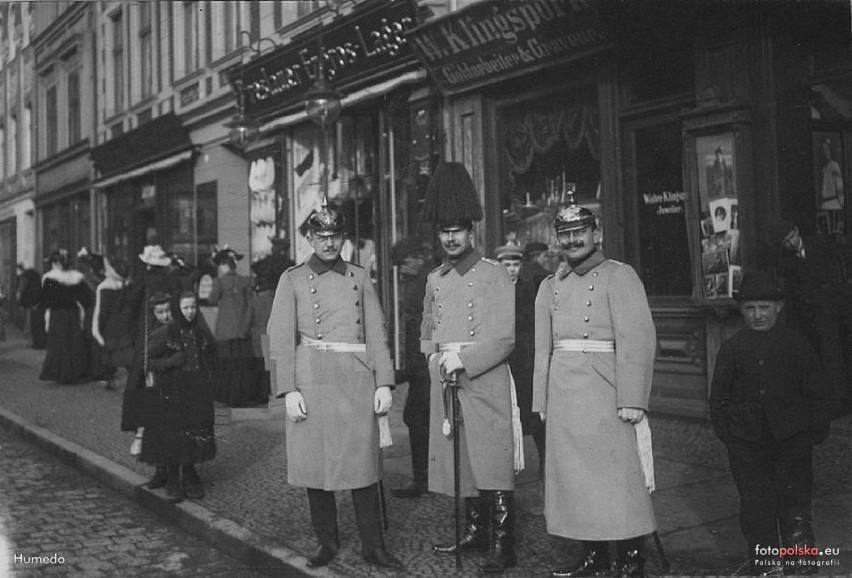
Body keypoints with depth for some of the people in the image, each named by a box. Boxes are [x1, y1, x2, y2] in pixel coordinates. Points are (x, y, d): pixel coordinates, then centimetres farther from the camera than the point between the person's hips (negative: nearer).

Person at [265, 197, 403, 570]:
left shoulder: (359, 277, 10)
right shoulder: (293, 280, 4)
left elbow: (376, 333, 7)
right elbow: (281, 338, -2)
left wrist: (383, 383, -1)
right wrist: (289, 390, -10)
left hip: (358, 384, 1)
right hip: (312, 384, -1)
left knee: (364, 465, 3)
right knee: (315, 465, 6)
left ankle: (373, 546, 13)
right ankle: (327, 542, 22)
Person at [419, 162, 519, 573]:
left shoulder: (494, 275, -4)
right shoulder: (435, 279, 14)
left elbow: (505, 338, -11)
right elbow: (427, 333, 22)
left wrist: (463, 359, -17)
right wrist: (437, 359, 4)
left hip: (485, 382, -6)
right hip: (445, 384, 6)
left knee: (493, 462, -5)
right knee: (459, 462, 11)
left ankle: (503, 547, 2)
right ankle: (476, 532, 25)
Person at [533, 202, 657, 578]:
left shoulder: (619, 276, -2)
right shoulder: (551, 287, 16)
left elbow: (638, 339, -10)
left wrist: (632, 399, -17)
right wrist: (542, 401, 11)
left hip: (604, 391, -6)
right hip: (563, 393, 6)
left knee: (616, 474, -4)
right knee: (574, 475, 7)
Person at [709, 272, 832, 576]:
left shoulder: (796, 344, 3)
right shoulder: (732, 348, 5)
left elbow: (817, 391, 7)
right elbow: (719, 394, 9)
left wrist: (817, 430, 1)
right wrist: (724, 431, 2)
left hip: (791, 437, -1)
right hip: (746, 442, 1)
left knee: (795, 503, 3)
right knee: (755, 504, 5)